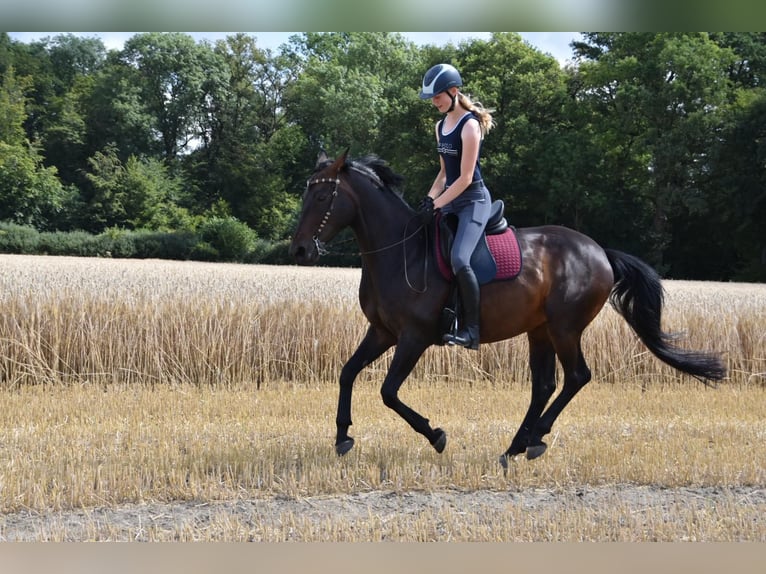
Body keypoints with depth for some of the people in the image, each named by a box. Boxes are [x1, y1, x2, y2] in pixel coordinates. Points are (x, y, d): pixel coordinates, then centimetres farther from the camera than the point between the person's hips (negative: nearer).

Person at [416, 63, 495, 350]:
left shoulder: (469, 125, -15)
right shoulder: (441, 126, 12)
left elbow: (465, 178, -18)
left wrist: (436, 205, -19)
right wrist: (428, 199, 4)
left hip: (474, 200, -10)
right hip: (451, 199, 10)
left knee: (459, 259, -28)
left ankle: (471, 329, -23)